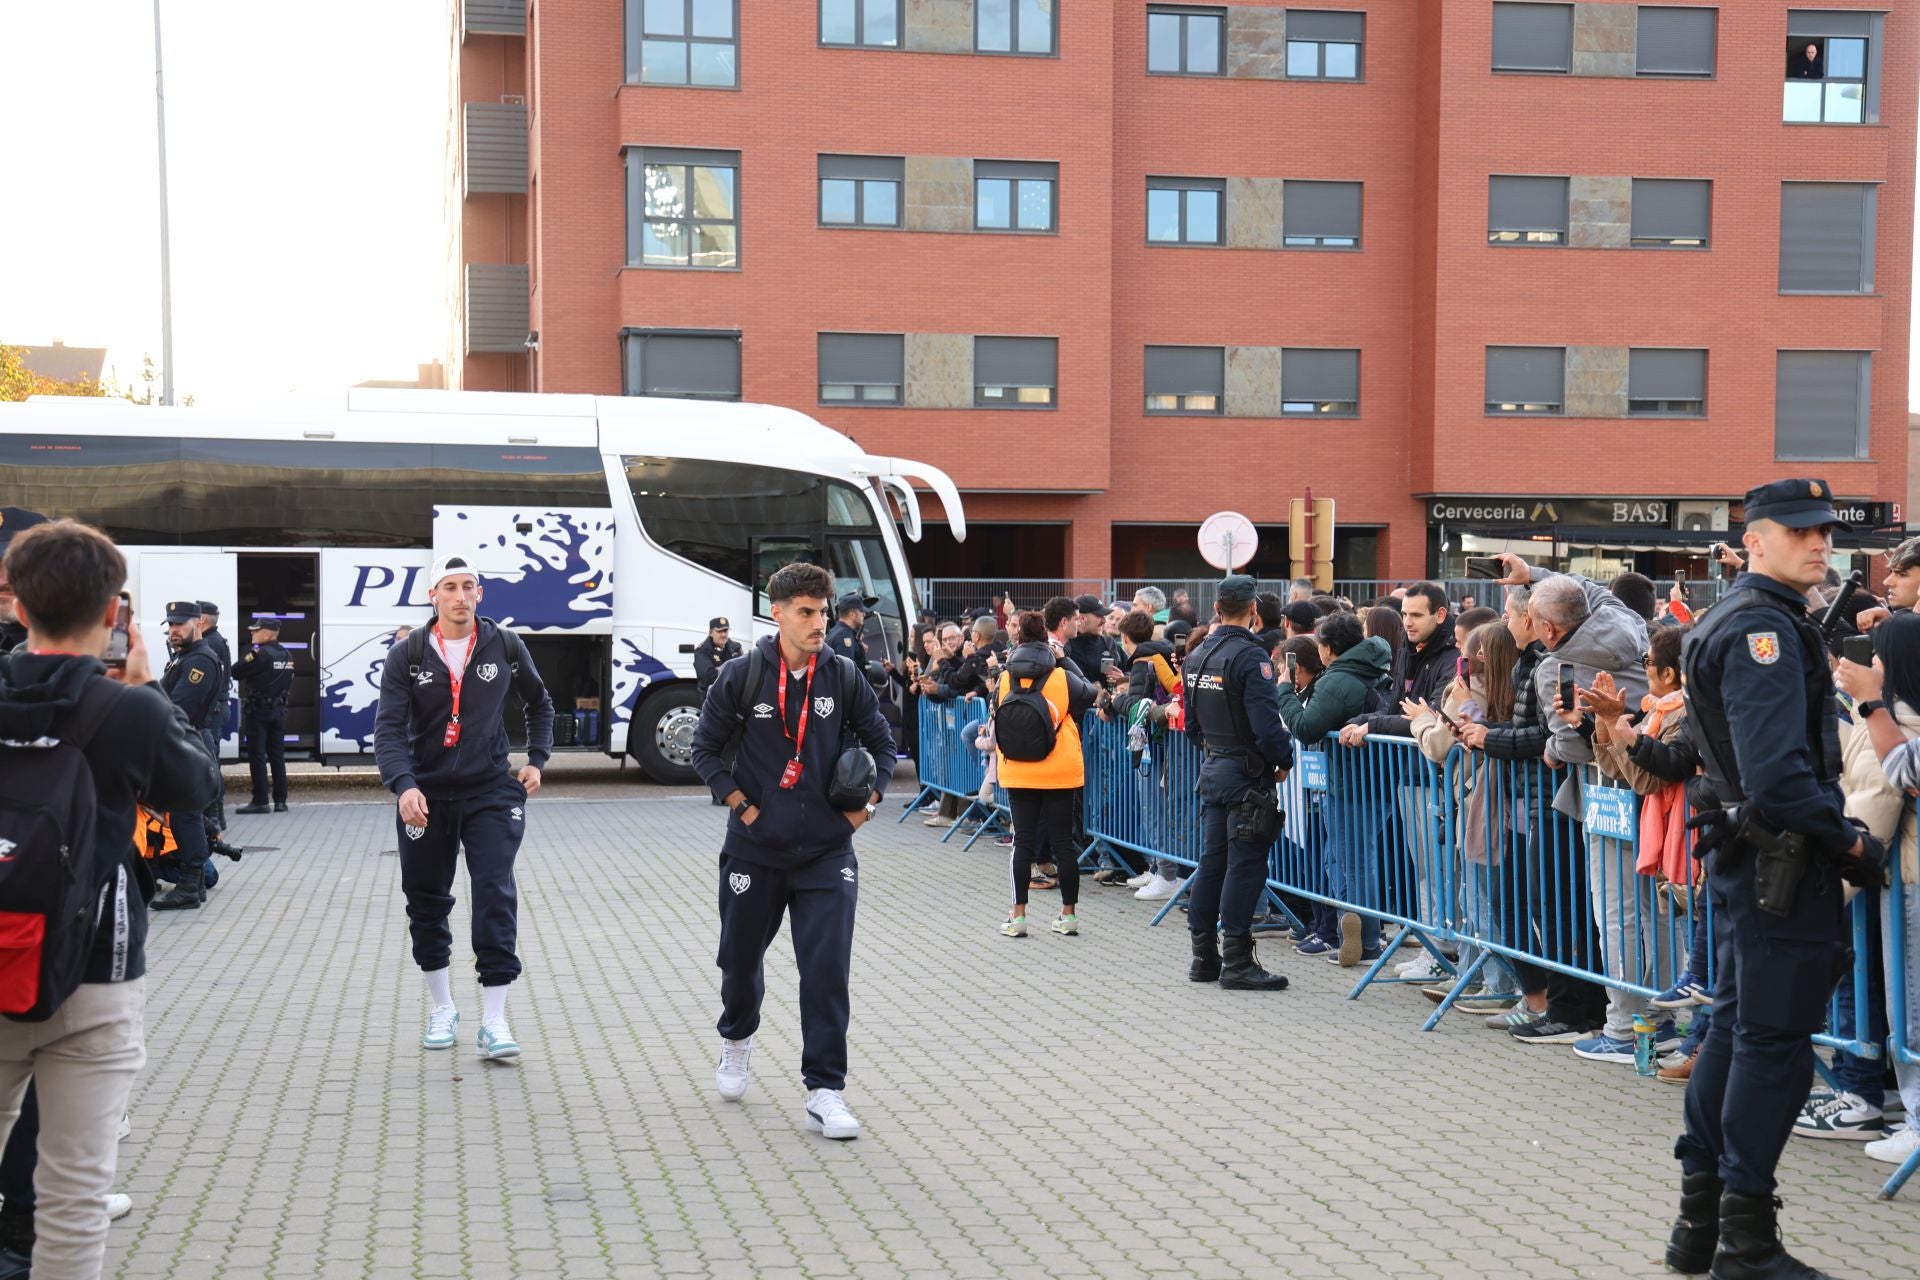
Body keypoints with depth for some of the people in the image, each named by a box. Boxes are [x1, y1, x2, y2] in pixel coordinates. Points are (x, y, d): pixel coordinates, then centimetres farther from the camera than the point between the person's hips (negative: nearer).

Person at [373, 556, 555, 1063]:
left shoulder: (505, 648, 0)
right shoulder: (407, 656, -4)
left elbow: (540, 703, 19)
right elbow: (389, 728, -13)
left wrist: (537, 759, 9)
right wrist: (404, 785, -29)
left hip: (491, 793, -1)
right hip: (425, 796, 1)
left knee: (496, 896, -12)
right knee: (426, 902, 10)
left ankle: (493, 1021, -9)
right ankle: (441, 1009, 28)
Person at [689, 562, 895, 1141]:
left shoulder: (844, 679, -1)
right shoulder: (741, 677, -5)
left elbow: (881, 743, 12)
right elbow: (706, 748, 3)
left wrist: (868, 802, 1)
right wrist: (739, 803, -5)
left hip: (827, 851, 0)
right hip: (754, 848, 0)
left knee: (827, 969, -9)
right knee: (741, 956, 16)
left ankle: (825, 1091, -3)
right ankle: (736, 1039, 47)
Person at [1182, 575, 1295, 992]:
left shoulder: (1196, 657, 9)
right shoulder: (1250, 657, -17)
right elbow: (1266, 723, -23)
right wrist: (1284, 761, -9)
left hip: (1212, 769, 8)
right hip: (1247, 773, -8)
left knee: (1211, 861, 13)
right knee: (1244, 866, -4)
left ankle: (1204, 955, 19)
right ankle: (1237, 961, -2)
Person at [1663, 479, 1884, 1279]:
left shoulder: (1732, 622, 16)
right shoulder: (1764, 628, -17)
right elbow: (1779, 776, -25)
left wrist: (1835, 833, 13)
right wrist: (1850, 841, -14)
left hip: (1745, 859, 11)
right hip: (1780, 865, -11)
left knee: (1737, 1028, 16)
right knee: (1774, 1041, -4)